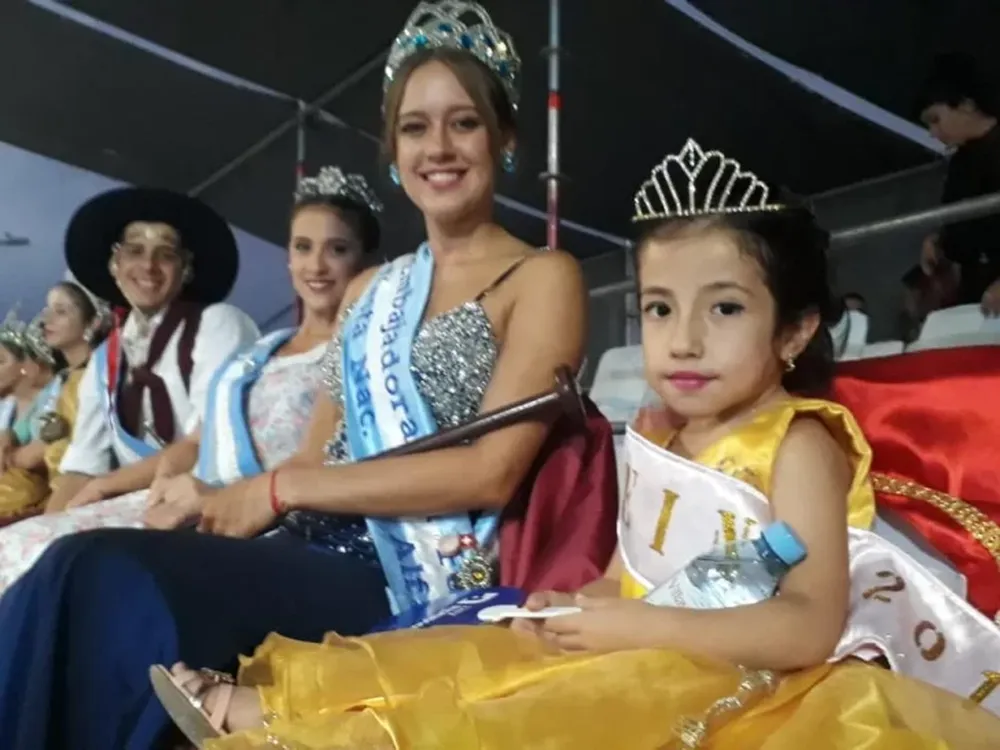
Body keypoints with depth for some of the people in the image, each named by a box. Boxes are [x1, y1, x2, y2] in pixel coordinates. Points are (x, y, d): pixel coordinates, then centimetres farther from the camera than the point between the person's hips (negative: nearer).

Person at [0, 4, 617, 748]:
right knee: (95, 572, -22)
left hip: (425, 580, -5)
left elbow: (492, 472, -12)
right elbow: (317, 457, 14)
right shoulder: (368, 291, 20)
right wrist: (220, 497, -7)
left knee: (99, 582, -25)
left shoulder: (543, 277, 0)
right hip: (320, 551, 6)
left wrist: (279, 489, -11)